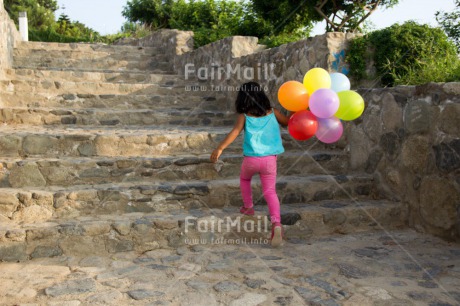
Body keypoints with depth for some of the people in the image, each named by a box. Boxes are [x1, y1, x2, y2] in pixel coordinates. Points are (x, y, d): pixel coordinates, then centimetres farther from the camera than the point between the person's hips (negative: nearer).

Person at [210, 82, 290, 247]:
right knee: (270, 191, 0)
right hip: (270, 159, 1)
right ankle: (276, 223, -21)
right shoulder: (272, 112, 7)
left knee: (244, 179, 32)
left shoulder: (244, 116, 0)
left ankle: (248, 207, 39)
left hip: (251, 159, -1)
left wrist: (220, 148, -24)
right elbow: (288, 122, 18)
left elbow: (235, 132, -16)